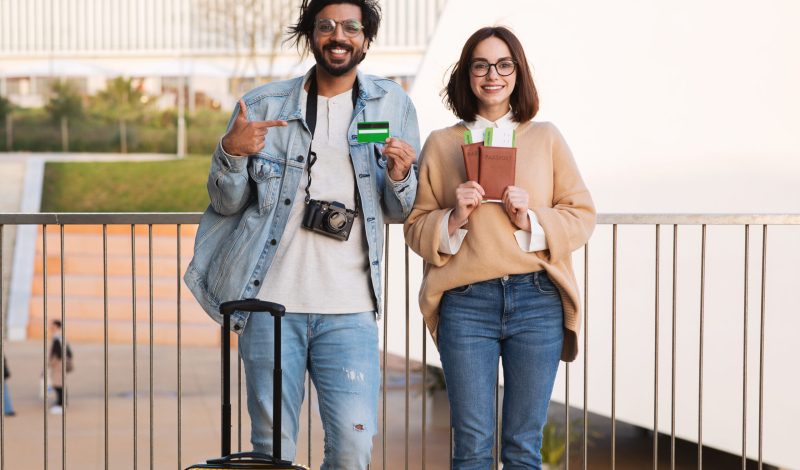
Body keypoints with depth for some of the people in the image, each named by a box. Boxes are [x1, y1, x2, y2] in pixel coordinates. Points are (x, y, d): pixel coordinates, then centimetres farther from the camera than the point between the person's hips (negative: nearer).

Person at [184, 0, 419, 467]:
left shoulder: (392, 105, 8)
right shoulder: (264, 106, 6)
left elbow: (401, 211, 11)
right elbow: (227, 203, 7)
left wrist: (400, 176, -11)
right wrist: (232, 152, -12)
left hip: (350, 309, 0)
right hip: (271, 301, 0)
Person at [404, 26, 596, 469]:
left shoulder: (546, 138, 10)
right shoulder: (441, 144, 9)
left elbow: (582, 216, 7)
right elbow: (415, 229, 9)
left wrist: (532, 221, -9)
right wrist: (454, 219, -10)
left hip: (537, 300, 1)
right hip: (466, 303, 0)